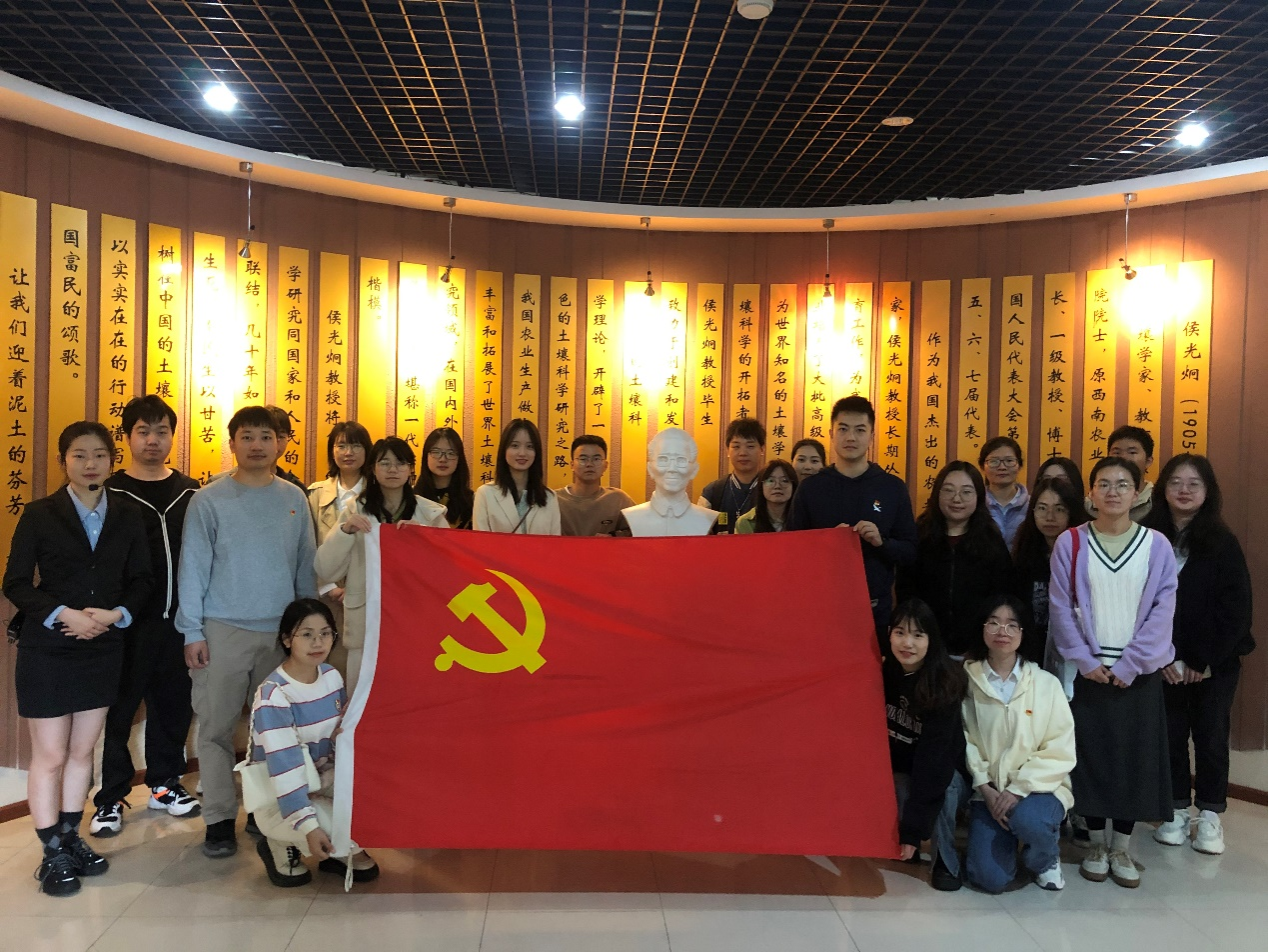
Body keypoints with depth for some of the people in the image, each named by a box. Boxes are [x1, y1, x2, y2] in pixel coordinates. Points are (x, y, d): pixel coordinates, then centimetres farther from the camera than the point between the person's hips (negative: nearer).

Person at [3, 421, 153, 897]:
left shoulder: (128, 515, 2)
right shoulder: (39, 514, -5)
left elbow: (142, 580, 4)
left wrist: (117, 614, -13)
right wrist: (62, 614, -19)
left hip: (103, 649, 3)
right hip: (47, 651, -3)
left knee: (83, 750, 13)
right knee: (50, 756, 2)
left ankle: (71, 839, 29)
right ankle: (52, 854, 16)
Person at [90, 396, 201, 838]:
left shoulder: (189, 492, 6)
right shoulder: (111, 492, -1)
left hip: (178, 619, 3)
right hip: (128, 621, -3)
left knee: (173, 703, 12)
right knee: (118, 709, 5)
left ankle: (165, 784, 28)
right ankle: (111, 798, 18)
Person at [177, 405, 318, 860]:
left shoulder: (294, 499, 5)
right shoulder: (209, 500, -2)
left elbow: (306, 565, 9)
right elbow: (193, 568, -3)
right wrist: (192, 632, -6)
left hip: (282, 630, 2)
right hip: (223, 630, -2)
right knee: (216, 727, 2)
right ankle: (220, 819, 13)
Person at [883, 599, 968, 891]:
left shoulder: (944, 684, -24)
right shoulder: (883, 673, -11)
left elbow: (933, 756, -28)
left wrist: (913, 829, -31)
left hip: (939, 771, -3)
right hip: (900, 769, 3)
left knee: (935, 792, -32)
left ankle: (945, 859, -9)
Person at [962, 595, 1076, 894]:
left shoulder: (1045, 683, -6)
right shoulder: (967, 680, -5)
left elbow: (1060, 751, -7)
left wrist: (1018, 790, -15)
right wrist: (986, 790, -15)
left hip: (1038, 787, 0)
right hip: (989, 790, 1)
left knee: (1028, 821, -34)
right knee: (989, 878, -15)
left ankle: (1045, 859, 3)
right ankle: (1006, 836, 21)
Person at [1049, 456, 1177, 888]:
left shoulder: (1157, 546, 0)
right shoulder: (1070, 543, -2)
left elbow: (1163, 610, -4)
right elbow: (1060, 608, -2)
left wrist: (1129, 665, -10)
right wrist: (1086, 661, -10)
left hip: (1138, 670, 1)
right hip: (1087, 669, 0)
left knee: (1135, 755, 5)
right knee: (1090, 753, 4)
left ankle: (1121, 846, 20)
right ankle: (1096, 843, 20)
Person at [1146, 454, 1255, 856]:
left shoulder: (1223, 543, -4)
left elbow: (1236, 608, -7)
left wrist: (1205, 660, -11)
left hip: (1216, 661, 0)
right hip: (1166, 660, 1)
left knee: (1211, 736, 7)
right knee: (1170, 734, 7)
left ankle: (1210, 816, 21)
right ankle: (1176, 811, 21)